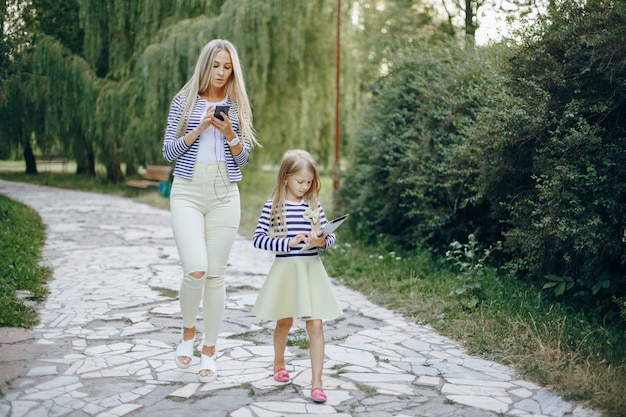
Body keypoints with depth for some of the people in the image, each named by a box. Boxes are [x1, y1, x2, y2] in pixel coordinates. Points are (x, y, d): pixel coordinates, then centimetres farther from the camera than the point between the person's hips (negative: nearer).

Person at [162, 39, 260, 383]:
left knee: (215, 275, 3)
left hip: (224, 195, 2)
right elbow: (168, 152, 2)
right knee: (195, 270, -16)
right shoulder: (184, 101, 5)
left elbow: (243, 159, 7)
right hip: (188, 191, -2)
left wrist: (229, 133, -11)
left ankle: (209, 351, 16)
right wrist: (200, 128, -11)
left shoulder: (238, 106, 9)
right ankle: (187, 333, 13)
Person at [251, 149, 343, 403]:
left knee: (315, 325, -3)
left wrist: (322, 242, -18)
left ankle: (316, 383, 4)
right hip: (285, 269, -1)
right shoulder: (273, 206, -6)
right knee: (285, 322, 17)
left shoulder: (314, 205, 2)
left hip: (311, 270, 1)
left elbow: (330, 237, 5)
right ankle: (279, 362, 44)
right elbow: (258, 239, -9)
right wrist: (288, 243, -20)